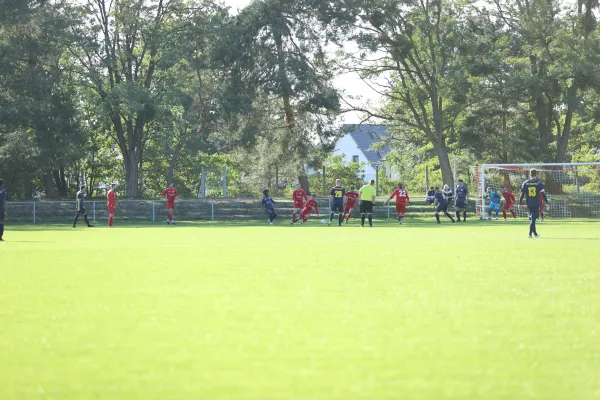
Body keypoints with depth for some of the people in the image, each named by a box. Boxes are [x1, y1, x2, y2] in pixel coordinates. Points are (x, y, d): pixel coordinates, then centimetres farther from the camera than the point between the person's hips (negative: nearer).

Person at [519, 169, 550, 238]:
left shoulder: (525, 183, 4)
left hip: (528, 204, 3)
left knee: (531, 218, 15)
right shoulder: (539, 183, -2)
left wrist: (520, 203, 7)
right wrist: (547, 203, 0)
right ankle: (530, 233, -15)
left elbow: (522, 194, 2)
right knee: (533, 219, -4)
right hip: (536, 204, -3)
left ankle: (535, 233, 21)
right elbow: (543, 193, -4)